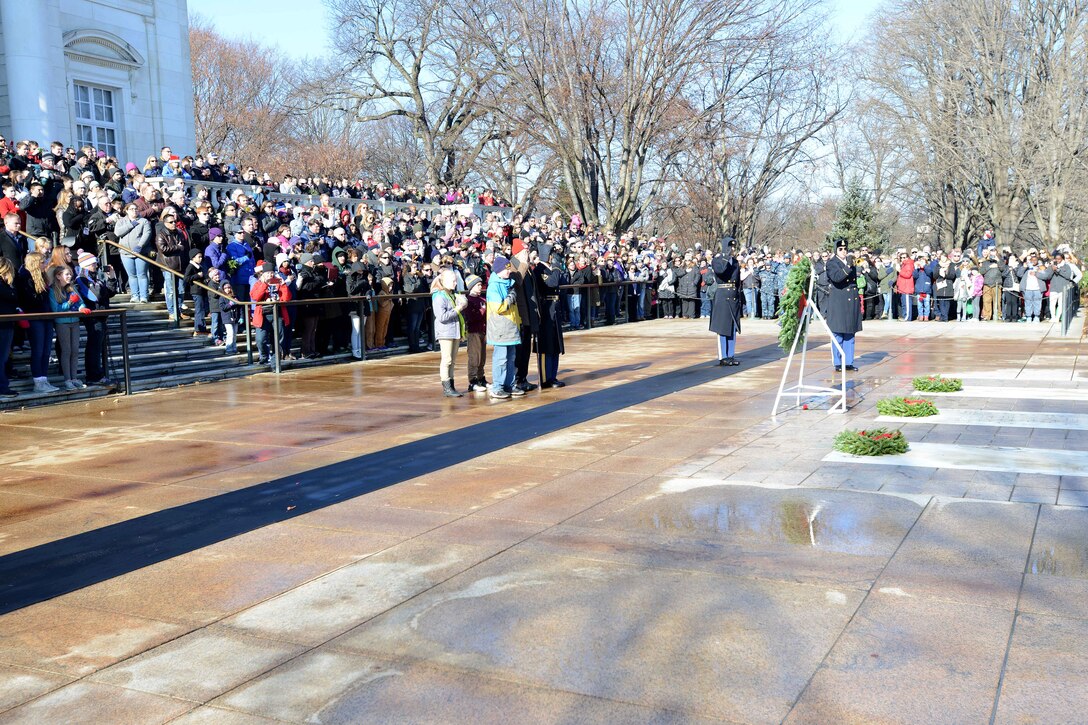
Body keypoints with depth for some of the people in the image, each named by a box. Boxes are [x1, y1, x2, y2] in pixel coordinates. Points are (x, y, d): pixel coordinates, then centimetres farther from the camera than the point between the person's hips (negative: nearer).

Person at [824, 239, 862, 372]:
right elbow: (836, 277, -21)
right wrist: (848, 267, -27)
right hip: (838, 302, -6)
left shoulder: (851, 262, 16)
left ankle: (848, 362, 12)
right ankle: (838, 363, 3)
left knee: (850, 334, 7)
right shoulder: (831, 263, -3)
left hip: (851, 301, 6)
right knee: (838, 334, -3)